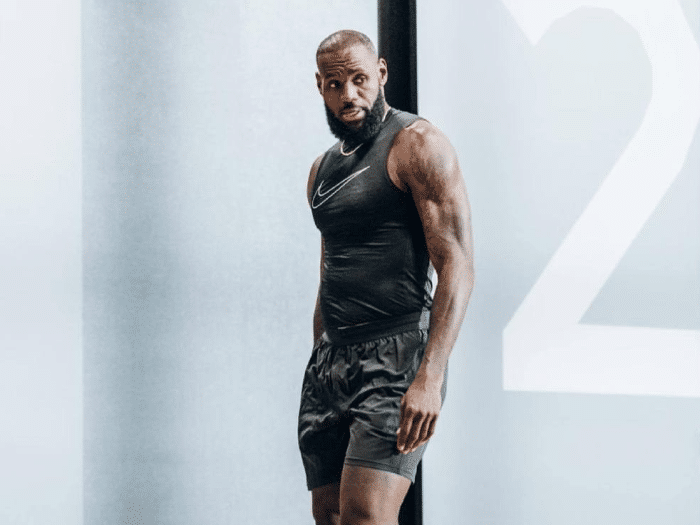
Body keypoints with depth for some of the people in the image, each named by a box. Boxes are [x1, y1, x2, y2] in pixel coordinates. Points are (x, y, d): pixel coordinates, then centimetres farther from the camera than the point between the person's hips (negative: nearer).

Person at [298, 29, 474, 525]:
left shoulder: (417, 145, -6)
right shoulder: (323, 169, 19)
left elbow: (457, 266, -14)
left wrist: (430, 378, -23)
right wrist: (321, 370, 20)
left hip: (399, 353, -8)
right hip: (332, 358, 8)